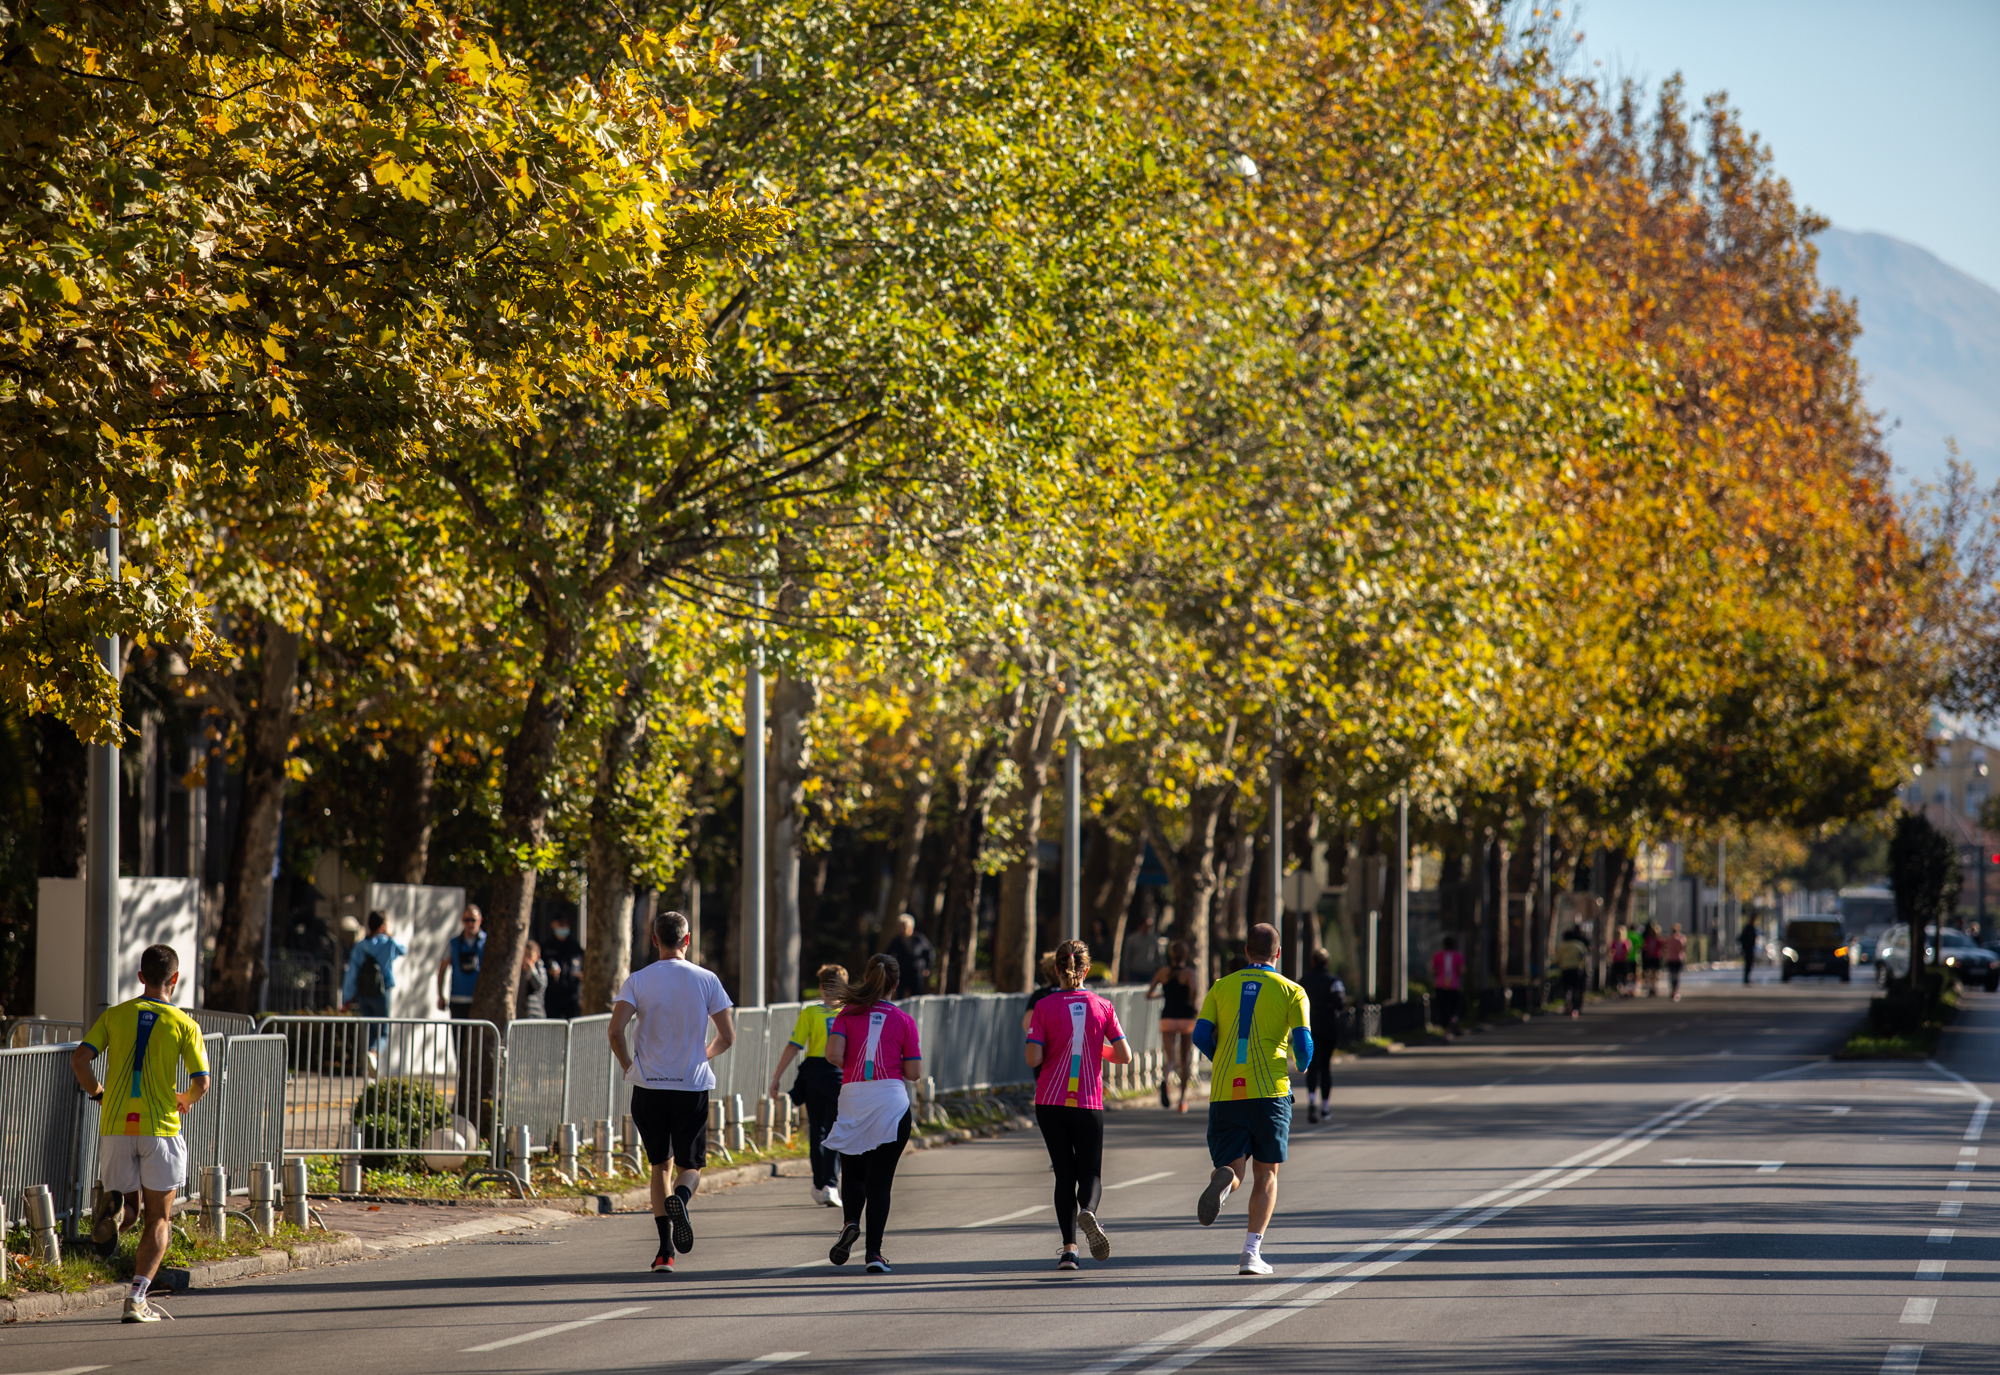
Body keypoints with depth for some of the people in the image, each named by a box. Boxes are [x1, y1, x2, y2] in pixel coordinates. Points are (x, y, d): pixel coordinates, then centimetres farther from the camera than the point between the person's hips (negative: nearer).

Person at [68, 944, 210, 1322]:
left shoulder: (113, 1016, 5)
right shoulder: (184, 1025, -2)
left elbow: (79, 1059, -5)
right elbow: (201, 1083, -6)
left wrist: (98, 1094, 12)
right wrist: (185, 1101, 17)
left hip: (116, 1127, 2)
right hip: (161, 1128, -2)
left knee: (130, 1210, 16)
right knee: (158, 1219, 7)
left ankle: (113, 1207, -21)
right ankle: (137, 1298, -6)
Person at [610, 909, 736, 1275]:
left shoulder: (637, 980, -2)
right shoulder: (706, 980, 1)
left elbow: (616, 1031, -12)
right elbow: (727, 1037, 1)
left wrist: (627, 1066, 5)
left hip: (648, 1086, 0)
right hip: (693, 1086, 0)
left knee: (660, 1165, 14)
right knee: (690, 1167, 10)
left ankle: (665, 1251, 4)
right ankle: (680, 1198, -27)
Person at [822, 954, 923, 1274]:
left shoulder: (849, 1014, 3)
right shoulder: (904, 1020, 1)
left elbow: (834, 1052, -11)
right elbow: (914, 1073, -2)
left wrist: (853, 1065, 10)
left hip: (853, 1100, 1)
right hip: (892, 1102, -1)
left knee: (853, 1173, 17)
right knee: (880, 1180, 3)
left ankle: (850, 1223, -10)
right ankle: (874, 1252, -2)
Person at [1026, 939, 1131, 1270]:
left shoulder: (1044, 1007, -5)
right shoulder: (1102, 1007, -1)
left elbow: (1033, 1059, -12)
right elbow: (1124, 1056, -2)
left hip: (1050, 1103, 0)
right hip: (1089, 1104, 0)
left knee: (1064, 1174, 9)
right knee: (1090, 1172, 8)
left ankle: (1068, 1248, 1)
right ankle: (1087, 1211, -26)